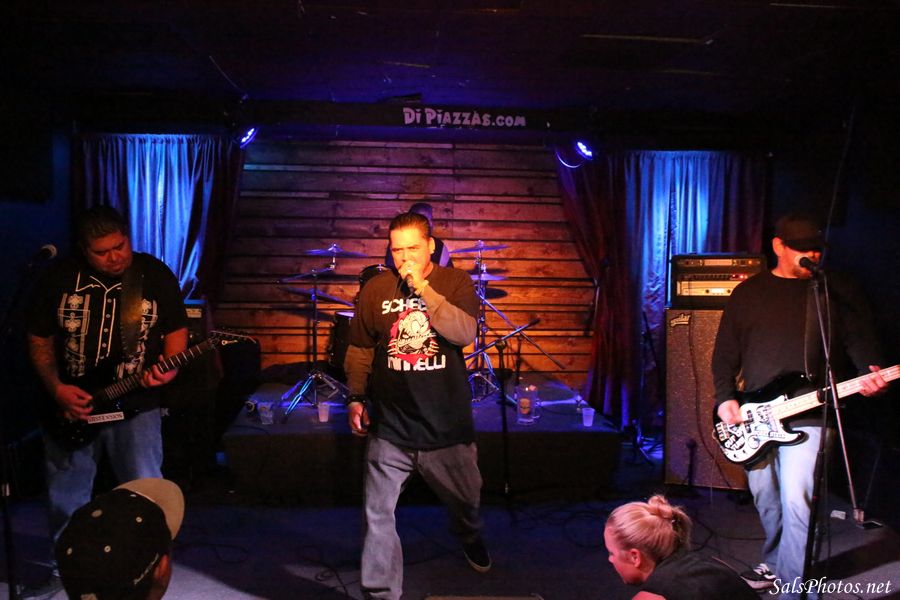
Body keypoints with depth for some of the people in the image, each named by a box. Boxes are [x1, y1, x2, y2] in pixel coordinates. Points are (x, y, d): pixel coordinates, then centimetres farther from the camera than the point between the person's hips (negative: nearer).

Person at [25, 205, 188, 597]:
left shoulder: (156, 275, -4)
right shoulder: (59, 278, -3)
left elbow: (176, 330, 3)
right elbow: (39, 340, 4)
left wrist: (169, 368, -16)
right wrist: (56, 389, -9)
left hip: (135, 405, -1)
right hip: (71, 406, 2)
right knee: (65, 499, 14)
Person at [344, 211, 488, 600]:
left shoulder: (456, 283, -3)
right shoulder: (375, 289, -1)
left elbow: (465, 333, -20)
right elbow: (359, 350, 9)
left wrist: (423, 288, -24)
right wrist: (356, 397, 7)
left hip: (447, 420, 1)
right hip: (390, 423, 0)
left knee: (465, 498, 21)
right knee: (378, 513, -2)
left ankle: (470, 539, 55)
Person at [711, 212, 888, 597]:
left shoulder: (838, 293, 4)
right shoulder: (747, 293, 8)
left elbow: (861, 342, 4)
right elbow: (725, 353, 8)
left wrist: (870, 373, -17)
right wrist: (725, 398, -2)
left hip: (807, 412, -3)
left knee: (795, 500, -14)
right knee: (764, 497, 15)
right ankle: (775, 563, 37)